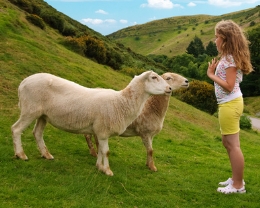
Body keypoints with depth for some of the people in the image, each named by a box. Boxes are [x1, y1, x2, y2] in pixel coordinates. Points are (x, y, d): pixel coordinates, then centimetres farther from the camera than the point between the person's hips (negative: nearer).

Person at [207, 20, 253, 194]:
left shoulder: (230, 59, -16)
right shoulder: (229, 57, 14)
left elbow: (229, 86, -22)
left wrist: (211, 75, -16)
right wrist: (215, 71, 4)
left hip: (230, 104, -11)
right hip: (229, 103, 11)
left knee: (233, 145, -3)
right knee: (228, 143, 18)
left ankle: (238, 185, 7)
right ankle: (236, 179, 29)